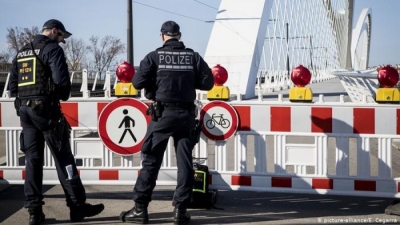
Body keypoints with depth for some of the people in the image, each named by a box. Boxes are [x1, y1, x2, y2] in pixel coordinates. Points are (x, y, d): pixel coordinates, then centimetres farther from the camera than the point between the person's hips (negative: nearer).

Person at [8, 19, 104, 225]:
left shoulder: (21, 53, 19)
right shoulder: (52, 49, -4)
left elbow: (12, 86, 16)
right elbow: (61, 79, -15)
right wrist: (63, 96, 3)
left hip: (24, 109, 7)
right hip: (45, 109, -7)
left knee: (32, 159, 8)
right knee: (63, 158, -2)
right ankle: (77, 206, 1)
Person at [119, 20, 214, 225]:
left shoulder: (155, 56, -3)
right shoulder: (193, 56, 4)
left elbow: (138, 83, -8)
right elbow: (208, 83, 2)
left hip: (163, 113, -2)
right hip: (186, 114, 2)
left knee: (151, 160, 3)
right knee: (185, 161, 7)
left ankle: (140, 208, 4)